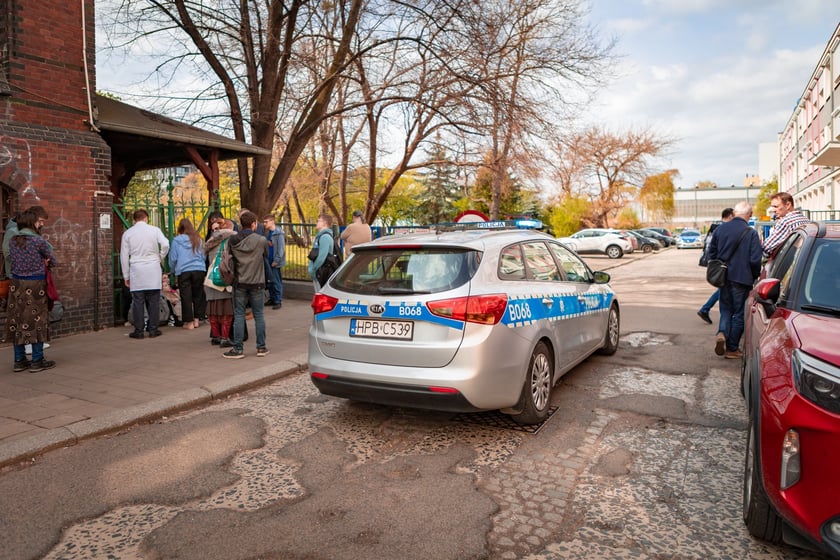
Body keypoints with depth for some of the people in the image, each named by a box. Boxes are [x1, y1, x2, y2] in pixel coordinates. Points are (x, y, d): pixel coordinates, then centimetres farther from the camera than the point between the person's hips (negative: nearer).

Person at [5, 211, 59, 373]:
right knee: (36, 321, 1)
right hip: (35, 284, -5)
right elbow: (53, 261, 1)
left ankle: (19, 360, 15)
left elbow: (12, 263, 11)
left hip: (16, 284, 5)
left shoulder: (12, 240, 6)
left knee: (17, 321, 9)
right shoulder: (39, 241, -9)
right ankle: (37, 361, 4)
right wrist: (45, 264, 22)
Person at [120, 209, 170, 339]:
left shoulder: (127, 233, 8)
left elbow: (124, 256, 8)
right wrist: (160, 258, 7)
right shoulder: (154, 230, 3)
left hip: (136, 271, 1)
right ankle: (153, 330, 7)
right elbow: (165, 245, -12)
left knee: (138, 301, 4)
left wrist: (126, 276, 14)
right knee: (153, 301, 4)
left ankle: (138, 331, 6)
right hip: (153, 270, -1)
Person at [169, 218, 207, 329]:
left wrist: (172, 270, 21)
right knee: (198, 295, 12)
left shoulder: (176, 240, -1)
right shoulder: (198, 239, 7)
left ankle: (189, 321, 5)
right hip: (199, 270, 3)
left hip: (183, 271, -2)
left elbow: (172, 258, 4)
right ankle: (196, 319, 16)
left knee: (186, 297, 3)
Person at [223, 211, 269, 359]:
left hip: (239, 283, 1)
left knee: (238, 315, 6)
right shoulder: (261, 240, -7)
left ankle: (238, 349, 8)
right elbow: (266, 255, 6)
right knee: (258, 315, 9)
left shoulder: (233, 241, -3)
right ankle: (261, 347, 14)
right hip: (257, 283, -1)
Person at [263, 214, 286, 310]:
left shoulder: (279, 233, -12)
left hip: (275, 262, -7)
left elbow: (281, 248, -14)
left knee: (276, 282, -2)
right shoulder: (267, 232, 11)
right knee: (270, 281, 13)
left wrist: (276, 261, -14)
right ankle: (272, 299, 23)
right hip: (268, 261, 7)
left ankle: (278, 301, 5)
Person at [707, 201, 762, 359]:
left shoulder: (720, 229, 0)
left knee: (726, 309, 18)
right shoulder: (751, 233, -13)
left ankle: (721, 333, -7)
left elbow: (711, 253, 7)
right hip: (742, 278, -4)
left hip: (723, 277, 4)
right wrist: (754, 276, 5)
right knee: (739, 313, 8)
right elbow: (755, 260, -13)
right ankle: (731, 349, 13)